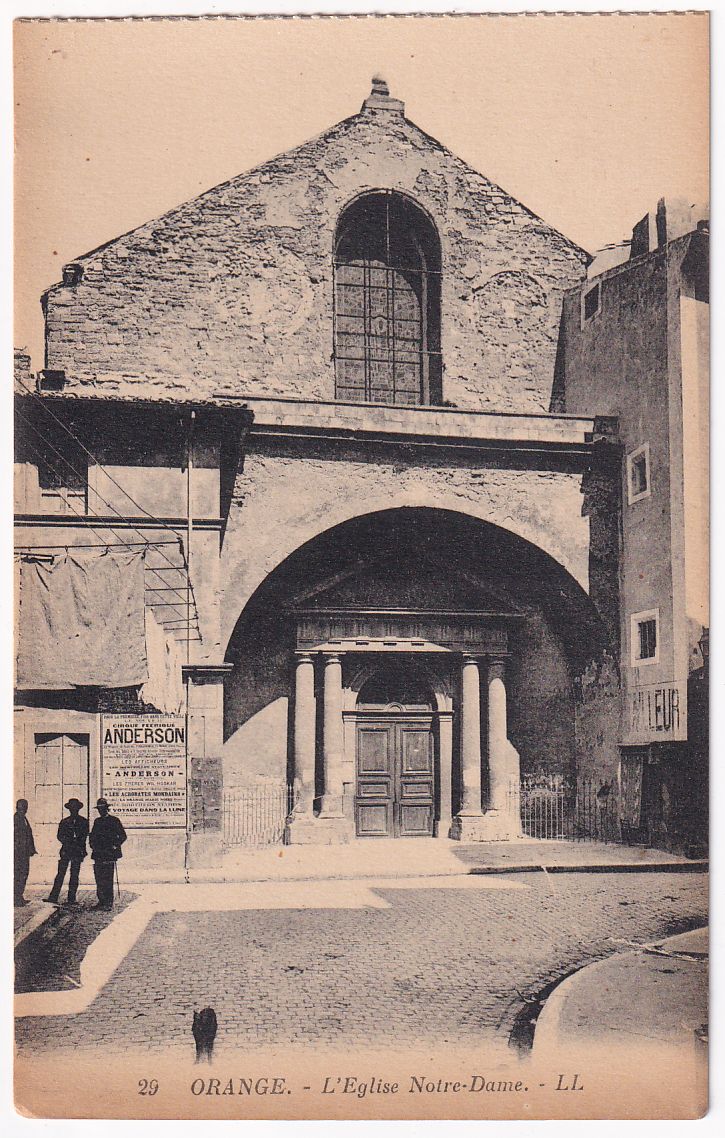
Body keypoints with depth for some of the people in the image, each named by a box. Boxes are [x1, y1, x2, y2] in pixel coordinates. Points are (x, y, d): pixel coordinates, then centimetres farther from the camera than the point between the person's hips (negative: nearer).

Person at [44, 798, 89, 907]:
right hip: (66, 851, 1)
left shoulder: (84, 822, 9)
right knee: (60, 874, -6)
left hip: (78, 852, 0)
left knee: (74, 875, -1)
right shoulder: (64, 822, 12)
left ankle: (71, 899, 3)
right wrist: (69, 842, -9)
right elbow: (60, 836, 6)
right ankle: (53, 897, -6)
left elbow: (84, 836, 3)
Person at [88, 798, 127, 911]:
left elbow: (123, 836, 0)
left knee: (108, 879, -9)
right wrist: (93, 846, 9)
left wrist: (115, 846, -9)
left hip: (110, 854, -5)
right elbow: (92, 836, 25)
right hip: (98, 854, 5)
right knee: (99, 879, 3)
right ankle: (101, 901, 10)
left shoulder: (114, 820, 1)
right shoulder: (97, 821, 18)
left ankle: (109, 902, -7)